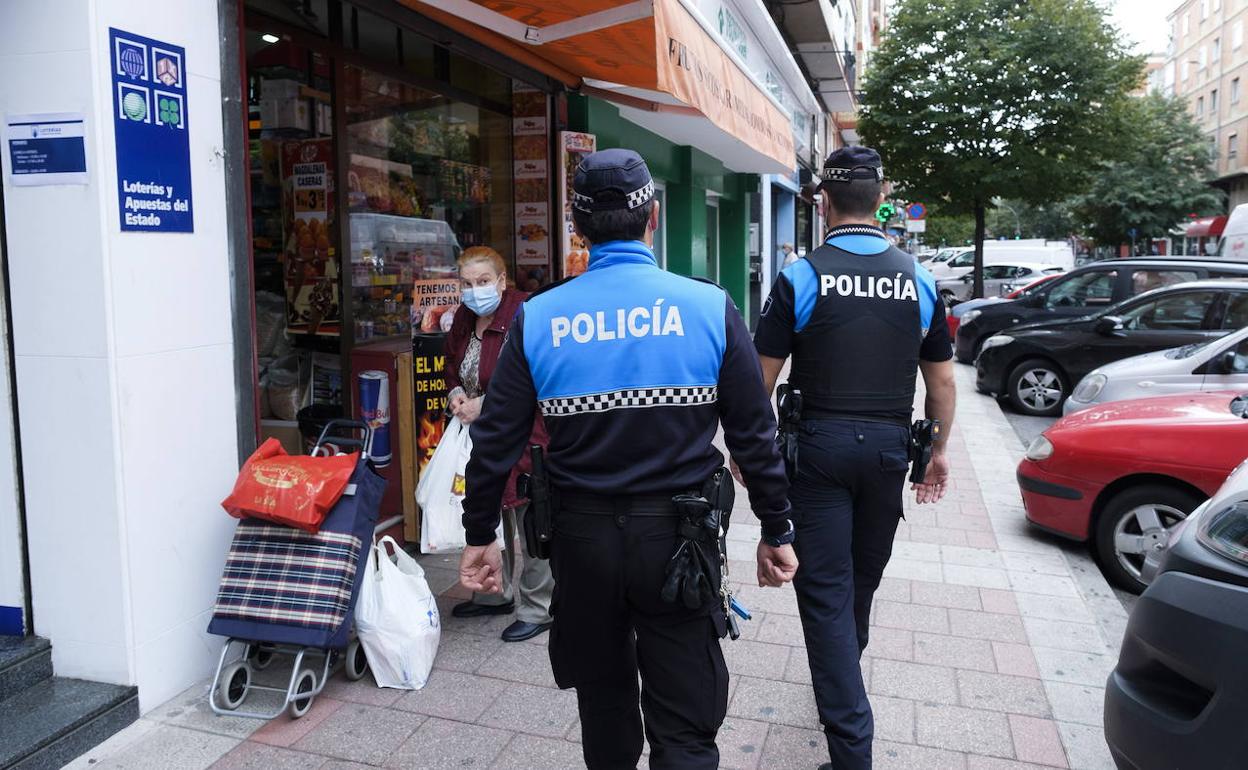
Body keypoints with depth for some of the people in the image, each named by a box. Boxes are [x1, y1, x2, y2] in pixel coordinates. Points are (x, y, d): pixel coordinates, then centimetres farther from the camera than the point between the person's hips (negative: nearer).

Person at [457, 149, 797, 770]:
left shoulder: (537, 318, -5)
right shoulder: (710, 308, -8)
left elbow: (495, 441, -2)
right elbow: (754, 436, -5)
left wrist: (480, 535, 10)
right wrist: (776, 532, 7)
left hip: (582, 533, 2)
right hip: (676, 533, -2)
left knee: (603, 697, 24)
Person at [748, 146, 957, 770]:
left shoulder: (801, 277, -9)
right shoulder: (918, 280, 1)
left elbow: (762, 377, -9)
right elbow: (941, 380, 6)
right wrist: (938, 451, 18)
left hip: (820, 444, -4)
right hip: (889, 445, 4)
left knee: (825, 590, 1)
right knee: (864, 577, 22)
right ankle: (844, 674, 47)